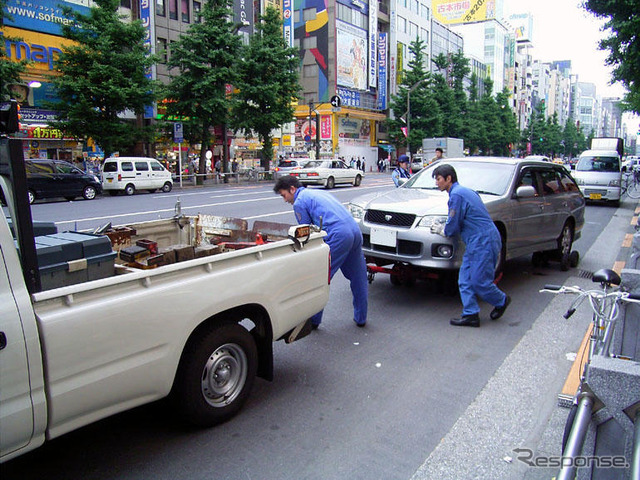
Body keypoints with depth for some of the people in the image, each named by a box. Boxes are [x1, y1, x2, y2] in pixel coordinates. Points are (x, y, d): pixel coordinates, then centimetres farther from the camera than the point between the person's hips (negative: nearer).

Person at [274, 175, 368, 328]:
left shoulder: (299, 202, 3)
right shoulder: (318, 192, 29)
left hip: (338, 236, -9)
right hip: (355, 230, 9)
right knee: (358, 278, 17)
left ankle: (313, 320, 12)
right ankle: (361, 318, 29)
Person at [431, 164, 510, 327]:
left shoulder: (456, 194, -14)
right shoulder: (465, 191, 18)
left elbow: (453, 227, -13)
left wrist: (442, 230, 7)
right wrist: (444, 228, 17)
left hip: (483, 242, -10)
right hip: (477, 242, 10)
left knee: (479, 281, -1)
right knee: (465, 280, 7)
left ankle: (501, 300, 23)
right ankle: (470, 314, 9)